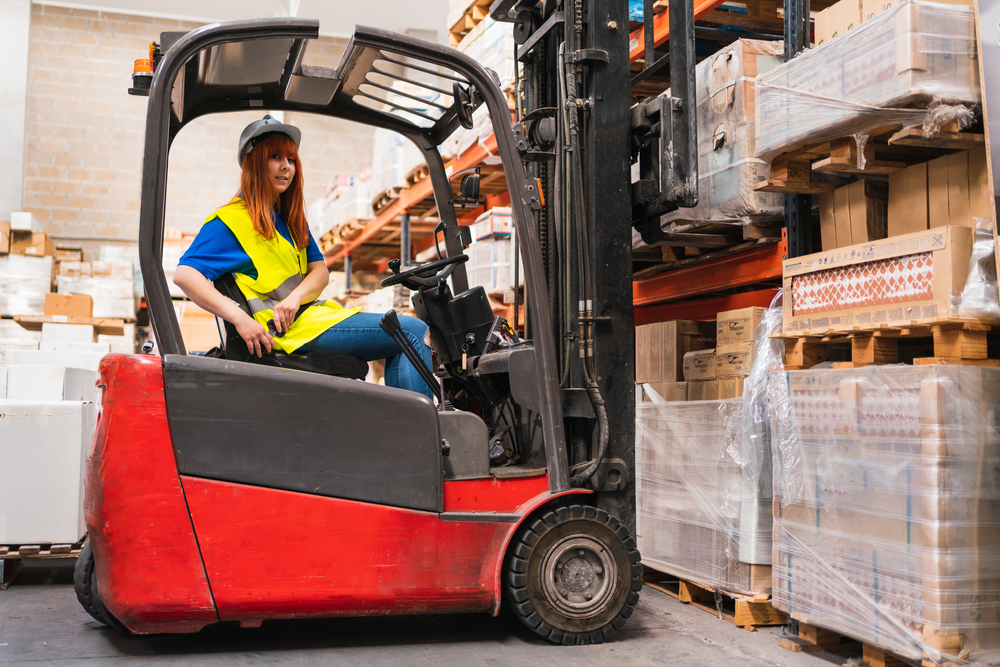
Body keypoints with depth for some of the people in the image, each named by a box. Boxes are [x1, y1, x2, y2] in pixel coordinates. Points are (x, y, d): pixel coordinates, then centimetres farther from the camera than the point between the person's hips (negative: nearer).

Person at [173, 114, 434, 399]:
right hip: (291, 328, -8)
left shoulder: (291, 220, 21)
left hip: (311, 312, 8)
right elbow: (185, 275, -14)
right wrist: (240, 319, -25)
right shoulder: (230, 221, -4)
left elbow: (320, 270, 12)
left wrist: (295, 298, -12)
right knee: (414, 331, -14)